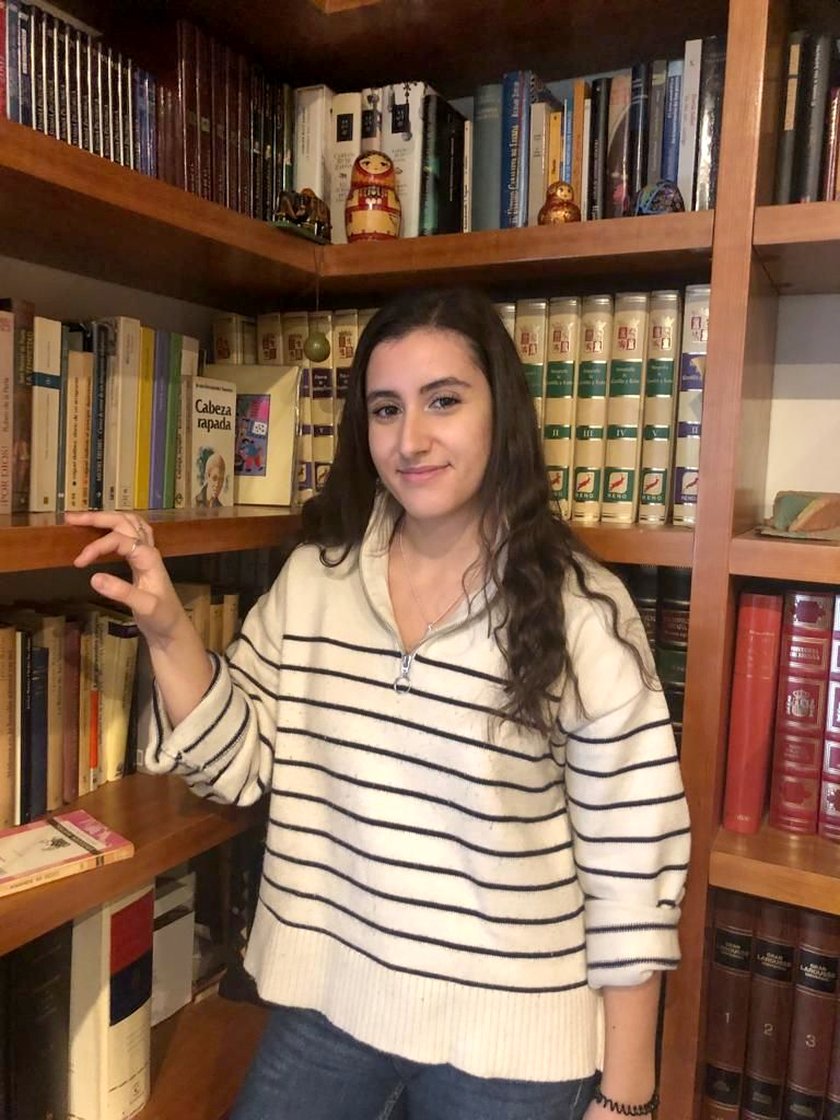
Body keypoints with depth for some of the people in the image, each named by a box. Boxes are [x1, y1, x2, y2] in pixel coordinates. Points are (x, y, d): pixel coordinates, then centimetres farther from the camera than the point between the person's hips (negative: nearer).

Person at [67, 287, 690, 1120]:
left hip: (506, 1040, -3)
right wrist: (166, 629, -13)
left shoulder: (580, 613, -16)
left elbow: (630, 864, -11)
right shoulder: (312, 577, -5)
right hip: (323, 1005, 4)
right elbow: (238, 764, 1)